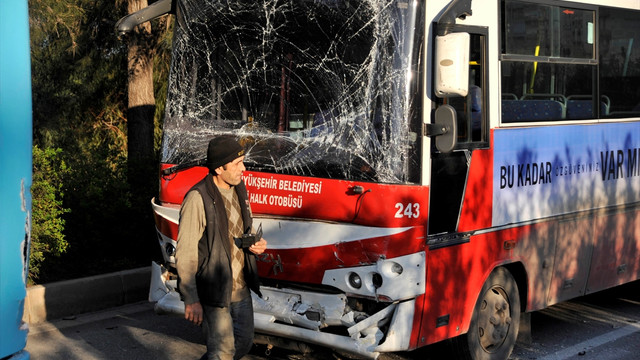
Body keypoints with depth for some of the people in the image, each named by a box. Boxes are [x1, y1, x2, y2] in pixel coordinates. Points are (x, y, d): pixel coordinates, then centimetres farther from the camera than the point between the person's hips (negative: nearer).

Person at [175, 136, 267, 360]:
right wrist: (191, 299, -20)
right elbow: (185, 254, -18)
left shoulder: (238, 190, 6)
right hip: (212, 292, -8)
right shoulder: (198, 199, -19)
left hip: (240, 288, 8)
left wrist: (256, 244, -2)